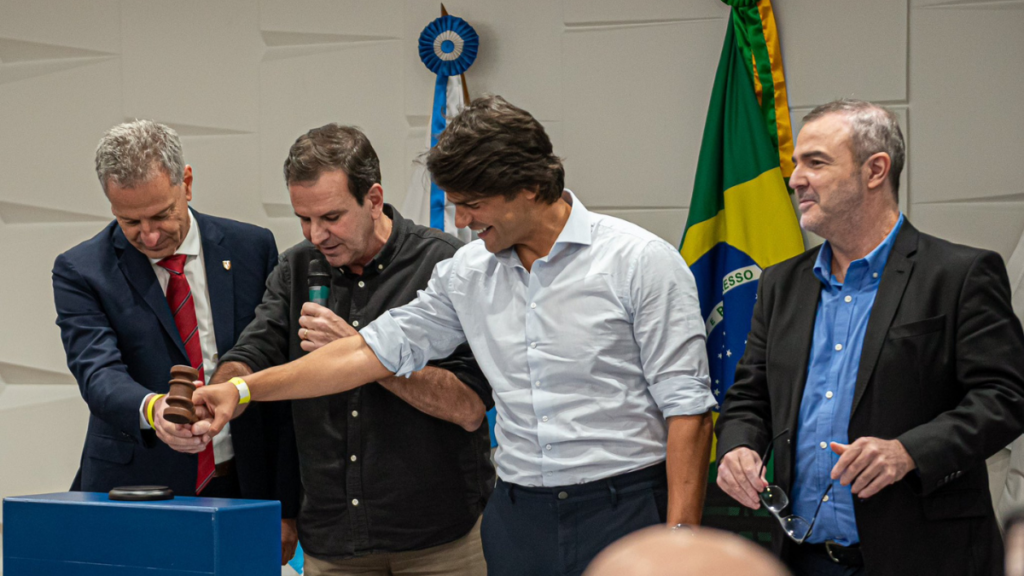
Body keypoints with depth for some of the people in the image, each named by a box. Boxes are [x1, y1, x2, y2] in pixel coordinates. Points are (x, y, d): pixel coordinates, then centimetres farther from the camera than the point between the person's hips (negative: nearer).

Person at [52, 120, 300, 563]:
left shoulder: (252, 249, 3)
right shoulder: (80, 272, -2)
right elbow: (98, 371, -16)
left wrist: (286, 504, 0)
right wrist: (151, 410, -39)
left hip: (243, 492, 1)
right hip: (133, 491, -1)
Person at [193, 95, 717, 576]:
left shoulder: (640, 261, -7)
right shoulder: (467, 273, 8)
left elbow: (687, 405, -9)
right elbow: (378, 348, 12)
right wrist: (245, 389, 7)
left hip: (625, 512, -5)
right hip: (518, 514, 5)